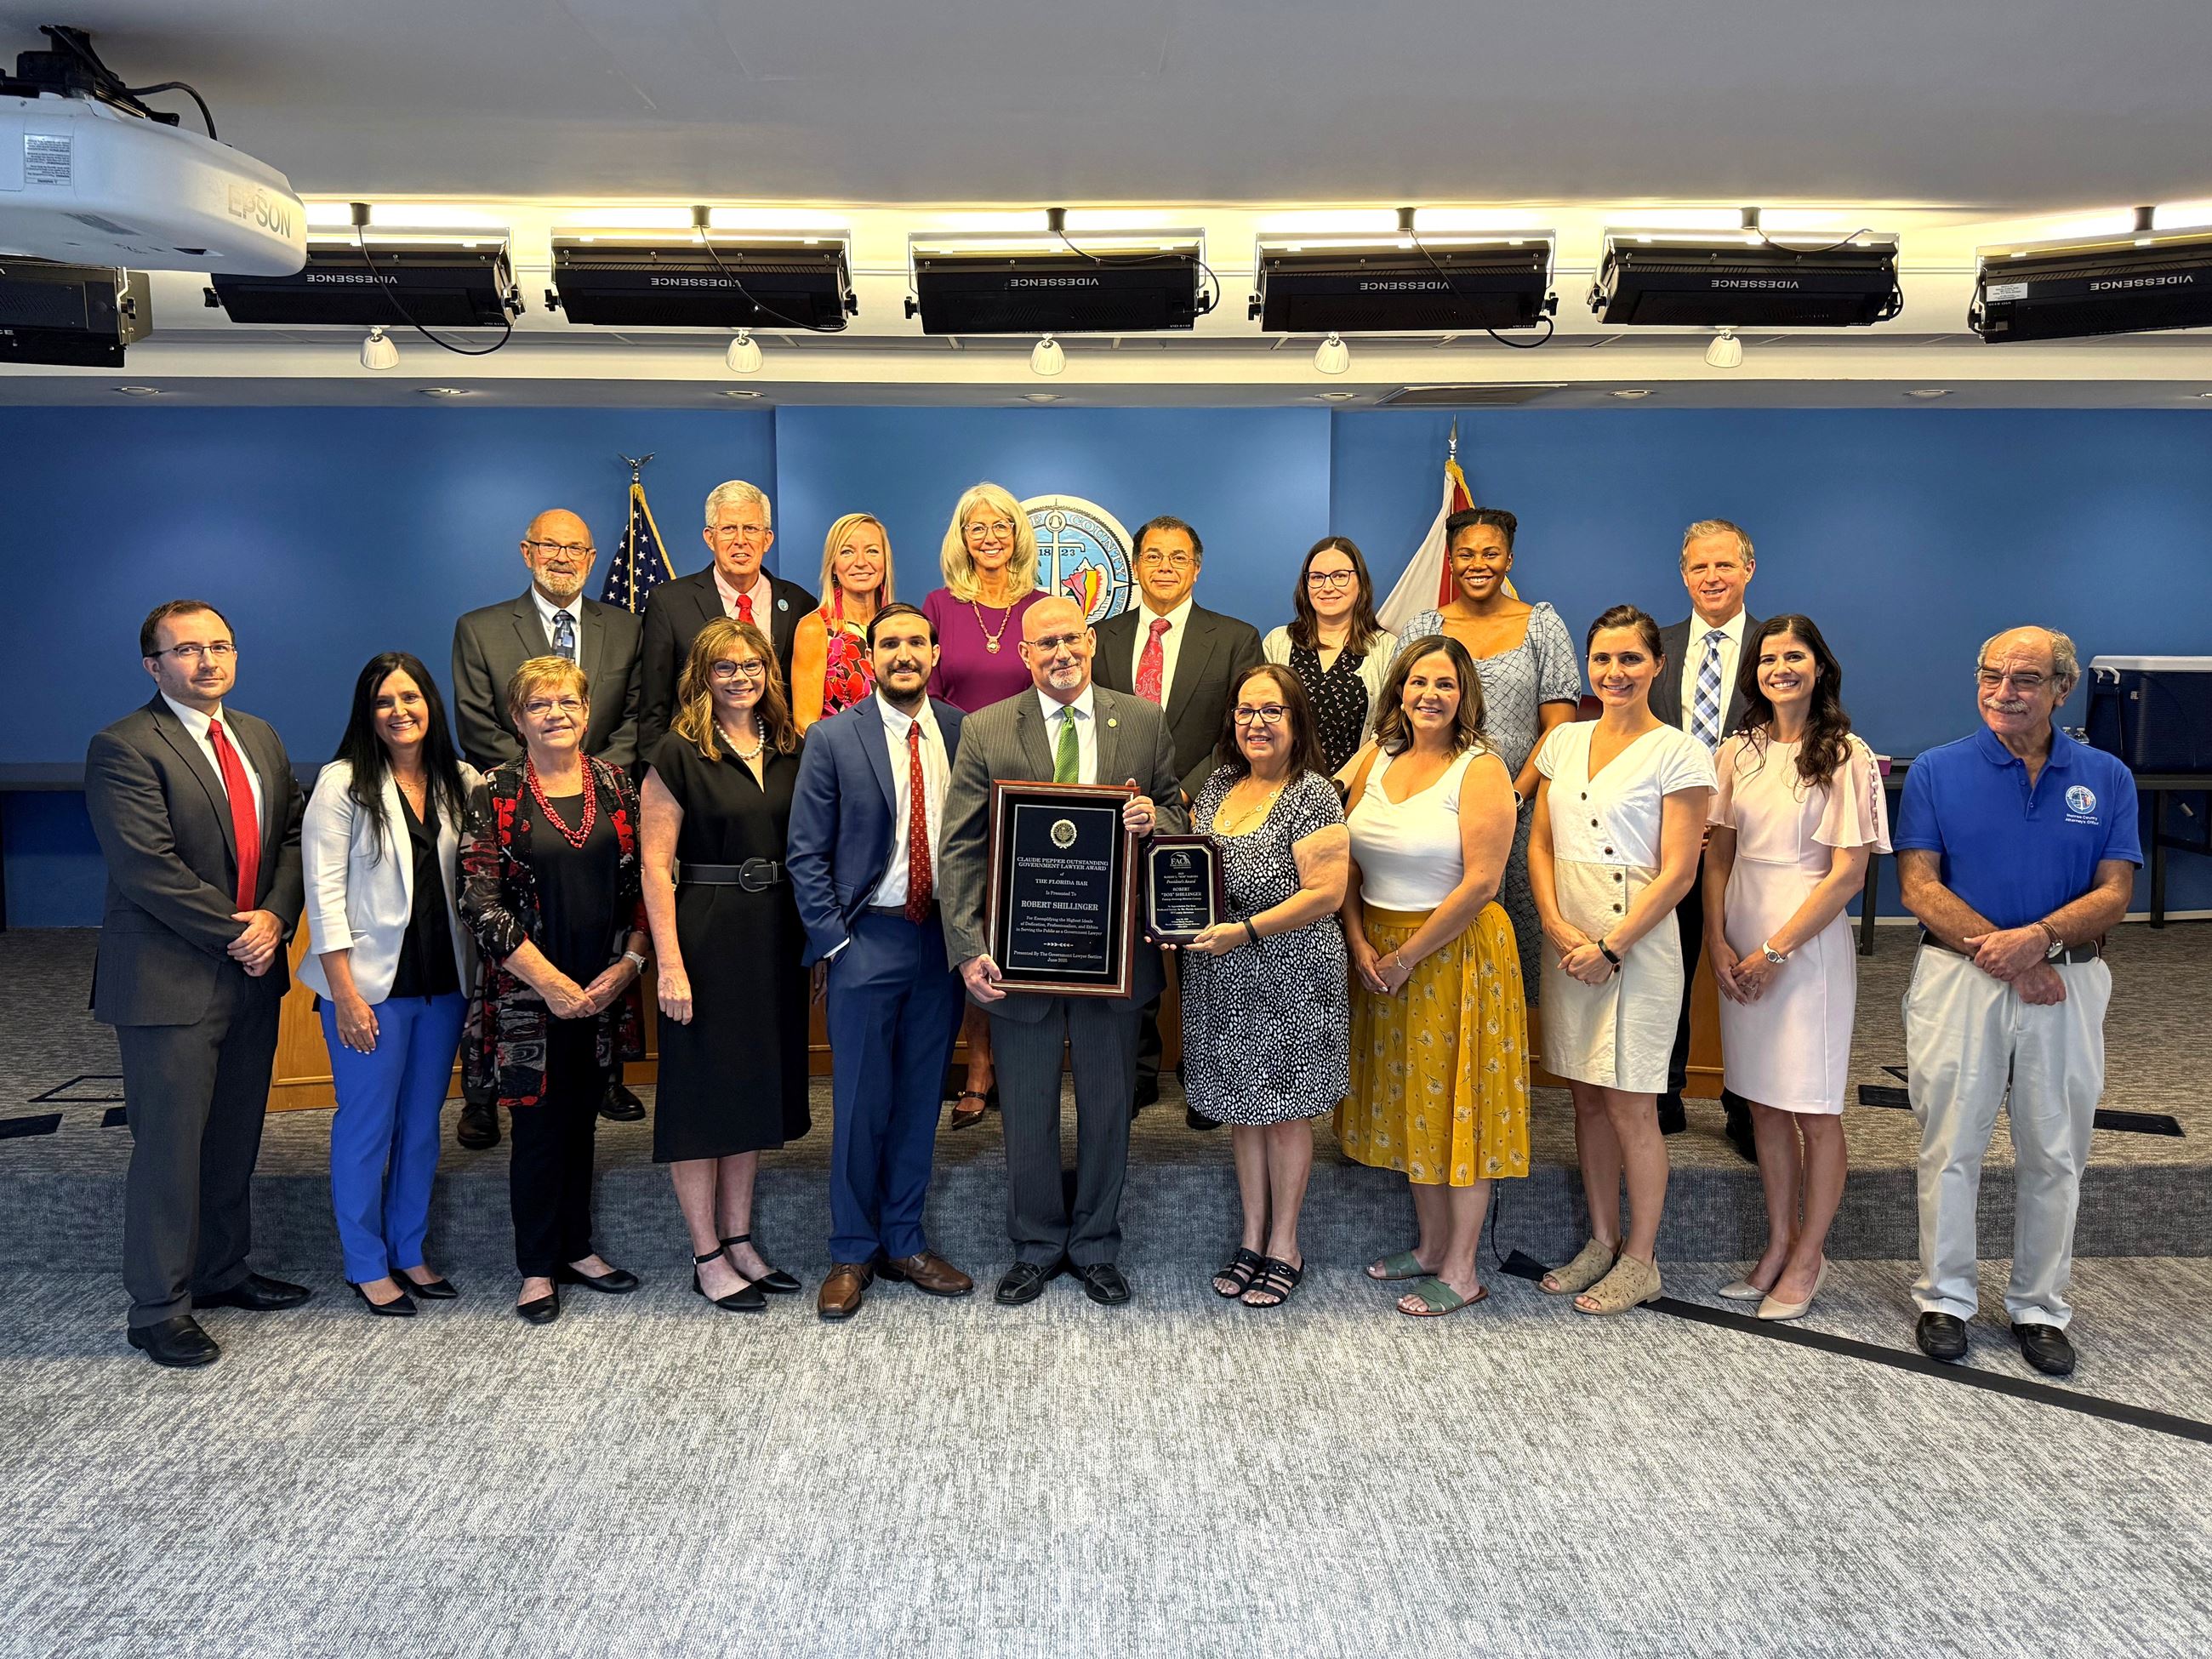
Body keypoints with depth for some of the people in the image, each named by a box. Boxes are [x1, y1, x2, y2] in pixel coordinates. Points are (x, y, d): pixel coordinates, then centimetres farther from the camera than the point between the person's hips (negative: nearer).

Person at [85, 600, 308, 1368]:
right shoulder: (123, 749, -11)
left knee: (236, 1137, 15)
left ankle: (222, 1272, 31)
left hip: (253, 973, 7)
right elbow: (148, 868, -18)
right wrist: (233, 933, -15)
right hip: (170, 980, -7)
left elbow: (291, 836, 9)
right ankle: (159, 1308, 15)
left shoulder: (261, 738, 12)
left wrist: (275, 916, -7)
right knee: (170, 1147, 2)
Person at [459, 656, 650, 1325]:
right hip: (528, 992, -3)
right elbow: (480, 901, -10)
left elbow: (642, 884, 6)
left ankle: (578, 1249, 28)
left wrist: (628, 964, -7)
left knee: (581, 1119, 13)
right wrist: (550, 981, -14)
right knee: (539, 1125, 3)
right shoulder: (497, 795, -5)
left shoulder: (616, 785, 5)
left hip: (604, 990, 3)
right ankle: (537, 1268, 18)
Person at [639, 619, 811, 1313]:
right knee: (703, 1092, 4)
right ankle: (707, 1257, 16)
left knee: (756, 1087, 14)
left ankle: (740, 1239, 27)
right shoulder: (678, 755, -7)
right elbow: (656, 866, -11)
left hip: (775, 936, 6)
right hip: (707, 936, -5)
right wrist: (670, 964, -17)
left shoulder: (788, 752, 8)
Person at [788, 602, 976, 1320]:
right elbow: (807, 854, -2)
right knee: (860, 1105, 4)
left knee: (919, 1100, 12)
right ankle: (852, 1254, 19)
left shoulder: (963, 733, 3)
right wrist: (834, 938, -8)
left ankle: (905, 1243, 26)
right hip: (867, 938, -2)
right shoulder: (833, 739, -3)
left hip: (944, 938, 3)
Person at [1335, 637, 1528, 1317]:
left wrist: (1407, 956, -15)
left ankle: (1460, 1272, 15)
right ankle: (1430, 1245, 31)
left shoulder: (1480, 770, -12)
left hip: (1455, 952, -6)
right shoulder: (1376, 757, 6)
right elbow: (1349, 862, 7)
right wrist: (1360, 944, -5)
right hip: (1379, 954, 6)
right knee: (1408, 1101, 15)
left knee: (1458, 1102, 3)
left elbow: (1480, 883, -18)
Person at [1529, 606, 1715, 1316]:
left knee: (1631, 1103, 1)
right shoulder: (1565, 741, 10)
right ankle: (1602, 1241, 25)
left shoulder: (1678, 752, -6)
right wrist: (1559, 927, -6)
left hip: (1636, 943, -5)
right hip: (1566, 941, 5)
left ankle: (1640, 1259, 14)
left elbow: (1678, 871, -10)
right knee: (1587, 1096, 12)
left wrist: (1610, 945, -15)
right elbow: (1540, 845, 9)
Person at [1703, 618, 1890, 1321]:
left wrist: (1777, 950, -13)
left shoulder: (1846, 756, -7)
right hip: (1742, 946, 5)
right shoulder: (1738, 751, 7)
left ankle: (1809, 1256, 18)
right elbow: (1718, 853, 8)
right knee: (1764, 1104, 12)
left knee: (1815, 1111, 4)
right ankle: (1779, 1243, 25)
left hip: (1810, 942, -4)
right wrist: (1718, 939, -4)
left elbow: (1848, 873, -11)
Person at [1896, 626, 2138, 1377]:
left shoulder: (2106, 778, 4)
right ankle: (1945, 1297, 19)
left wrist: (2039, 938, -19)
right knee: (1950, 1146, 4)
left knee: (2054, 1153, 10)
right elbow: (1919, 886, -6)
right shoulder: (1936, 772, -1)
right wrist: (2000, 953, -16)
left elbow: (2113, 894, -1)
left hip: (2067, 982, 2)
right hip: (1958, 977, -1)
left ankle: (2041, 1307, 25)